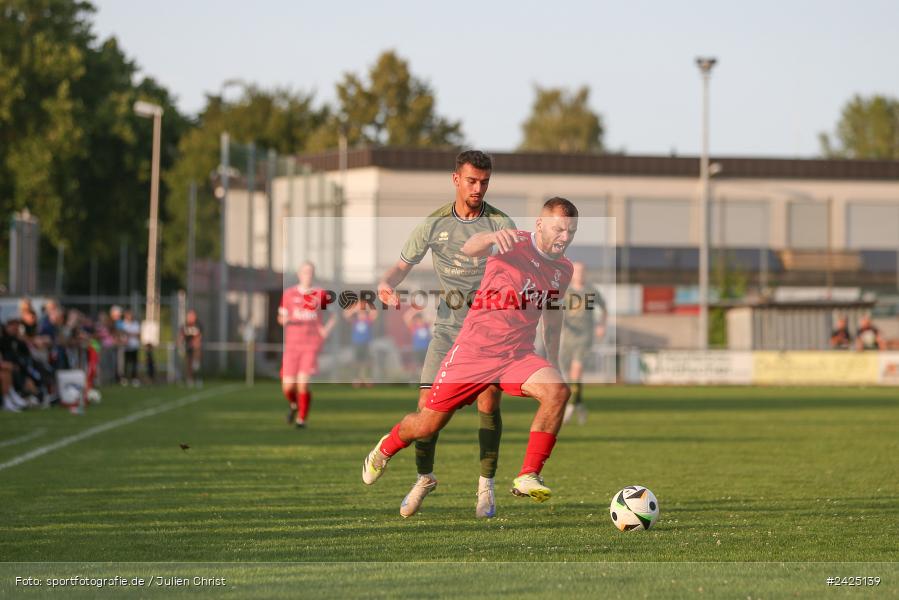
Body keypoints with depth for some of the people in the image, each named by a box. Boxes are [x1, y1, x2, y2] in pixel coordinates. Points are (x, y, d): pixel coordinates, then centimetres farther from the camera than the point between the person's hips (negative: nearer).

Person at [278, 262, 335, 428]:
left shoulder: (320, 294, 2)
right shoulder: (289, 294, 5)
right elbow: (281, 318, 12)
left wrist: (327, 329, -4)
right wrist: (284, 320, -12)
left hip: (312, 345, -2)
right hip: (292, 344, 2)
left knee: (303, 383, -16)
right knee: (288, 386, -1)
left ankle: (302, 419, 2)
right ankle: (294, 405, 34)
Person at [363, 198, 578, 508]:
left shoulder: (563, 269, 6)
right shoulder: (513, 244, -14)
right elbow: (470, 248, -35)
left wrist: (553, 361, 25)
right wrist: (491, 237, -58)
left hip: (518, 355, 4)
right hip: (474, 350, -4)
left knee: (558, 390, -26)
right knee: (427, 425, 3)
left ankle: (528, 477, -20)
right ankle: (386, 448, 38)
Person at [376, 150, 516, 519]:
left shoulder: (500, 224, -3)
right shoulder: (434, 223, 3)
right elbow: (402, 265, 10)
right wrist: (387, 284, -12)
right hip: (448, 326, 2)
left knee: (488, 402, -12)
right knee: (428, 403, -6)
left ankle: (486, 487, 2)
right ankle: (424, 478, 15)